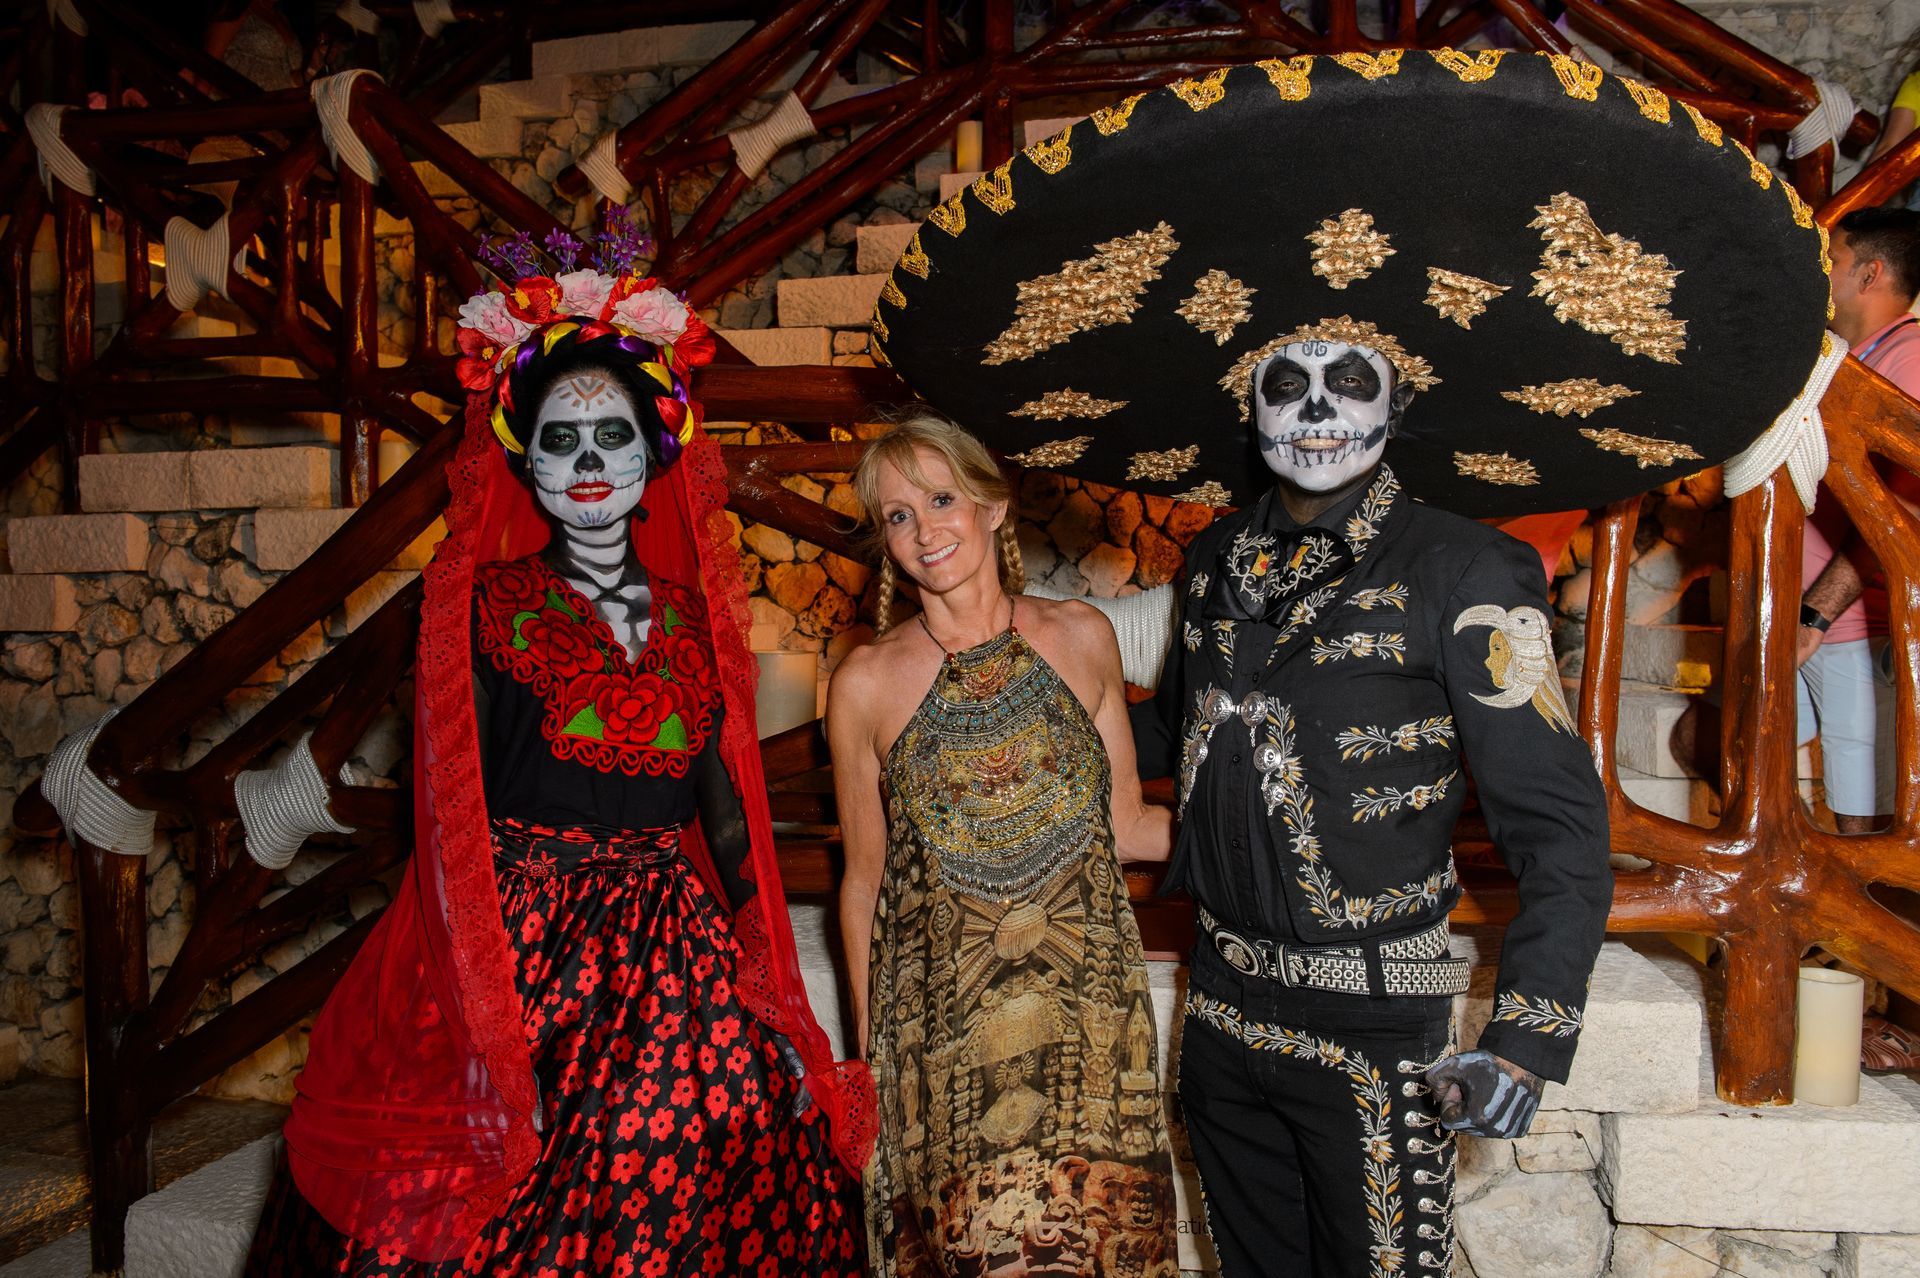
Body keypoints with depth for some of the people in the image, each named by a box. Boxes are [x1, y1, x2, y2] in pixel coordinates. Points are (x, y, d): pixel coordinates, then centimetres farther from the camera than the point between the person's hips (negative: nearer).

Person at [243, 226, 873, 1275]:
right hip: (516, 943, -2)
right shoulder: (483, 603, -1)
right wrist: (486, 1029, -13)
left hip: (678, 952, 3)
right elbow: (452, 811, -5)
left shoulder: (696, 616, 8)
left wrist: (775, 1004, 6)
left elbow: (729, 814, 10)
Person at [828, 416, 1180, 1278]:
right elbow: (864, 879, 4)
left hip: (1088, 1016, 2)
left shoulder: (1081, 638, 2)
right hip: (943, 1034, -1)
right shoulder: (866, 683, -4)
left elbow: (1126, 824, 8)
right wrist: (866, 1050, 8)